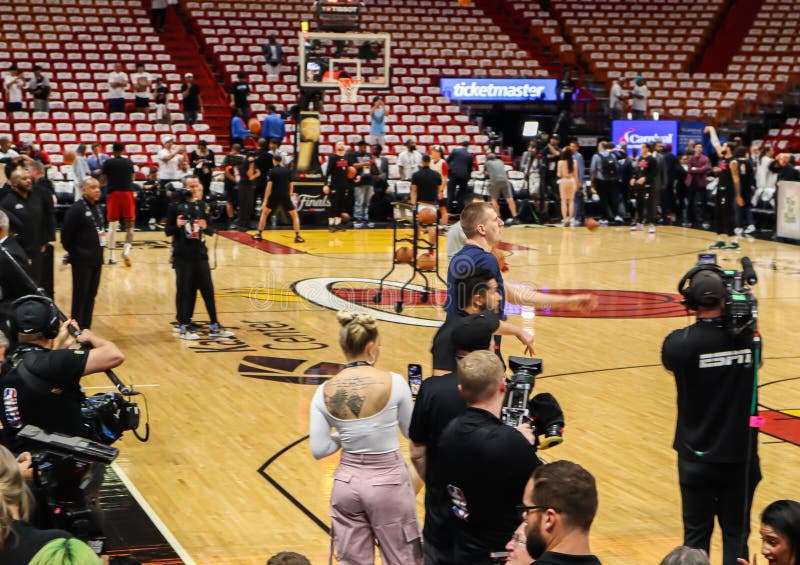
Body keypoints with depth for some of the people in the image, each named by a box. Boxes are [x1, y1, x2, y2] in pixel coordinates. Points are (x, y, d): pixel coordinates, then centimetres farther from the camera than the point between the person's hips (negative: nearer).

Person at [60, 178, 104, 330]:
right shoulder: (76, 209, -15)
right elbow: (66, 233, -14)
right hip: (82, 260, -7)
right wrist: (73, 252, -5)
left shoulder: (98, 208, 10)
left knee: (91, 295, 12)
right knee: (80, 295, -1)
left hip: (96, 259, 7)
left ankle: (86, 328, 20)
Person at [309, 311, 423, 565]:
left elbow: (318, 449, -4)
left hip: (347, 482, 3)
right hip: (388, 481, -3)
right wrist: (412, 400, 18)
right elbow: (411, 432, 1)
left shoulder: (325, 392, -6)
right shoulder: (393, 382, -14)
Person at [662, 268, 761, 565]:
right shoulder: (747, 337, -10)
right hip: (742, 455, 1)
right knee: (736, 535, 11)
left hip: (698, 458, -1)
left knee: (696, 535, 11)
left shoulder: (679, 342, -16)